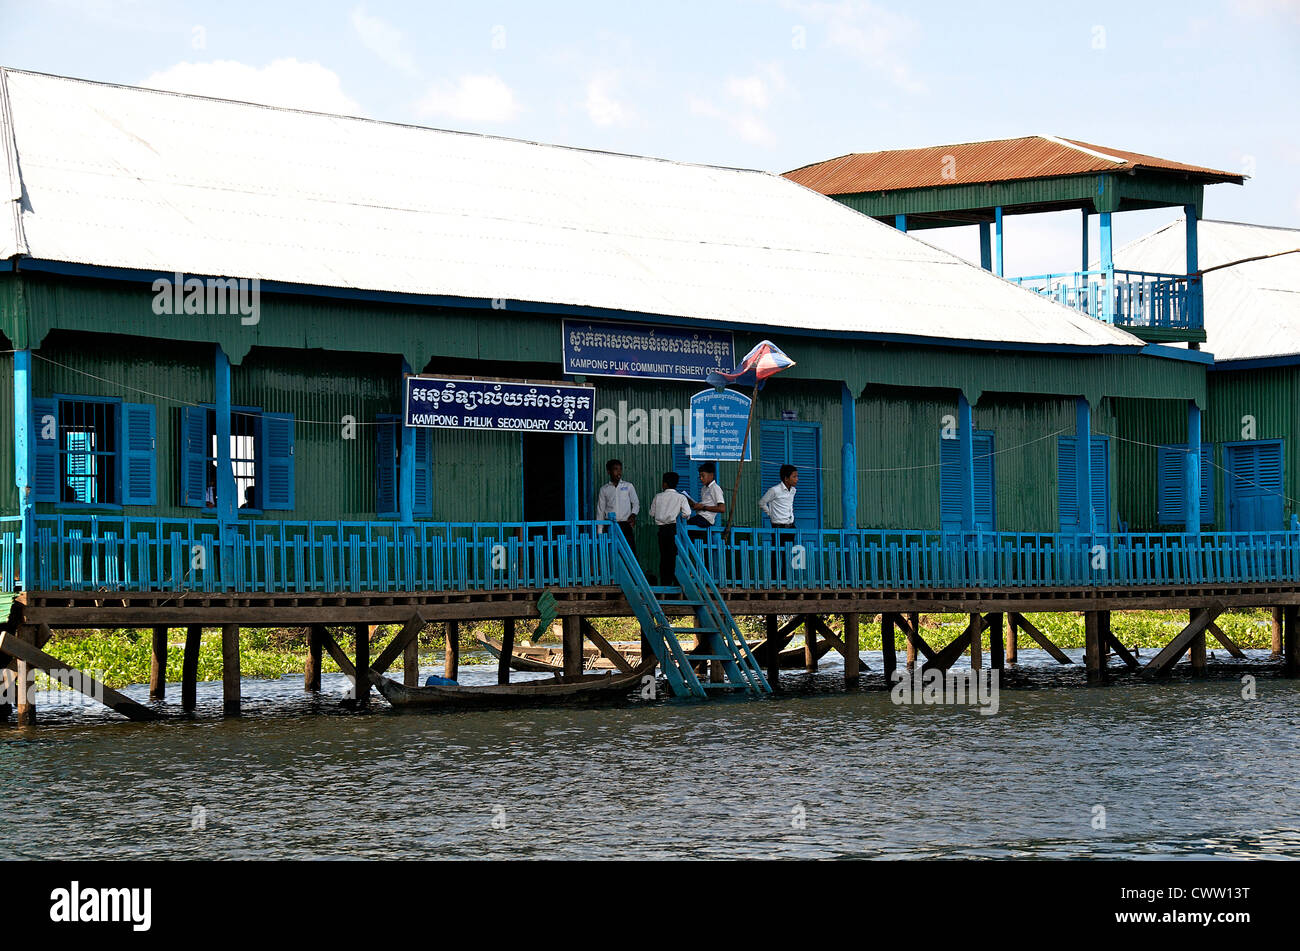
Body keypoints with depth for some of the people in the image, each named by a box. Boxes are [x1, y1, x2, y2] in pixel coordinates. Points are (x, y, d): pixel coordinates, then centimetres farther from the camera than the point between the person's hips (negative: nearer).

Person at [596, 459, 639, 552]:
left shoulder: (628, 486, 9)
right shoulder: (604, 489, 10)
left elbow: (636, 503, 11)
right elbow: (600, 510, 12)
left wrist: (633, 515, -10)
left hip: (625, 524, 0)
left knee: (630, 552, -9)